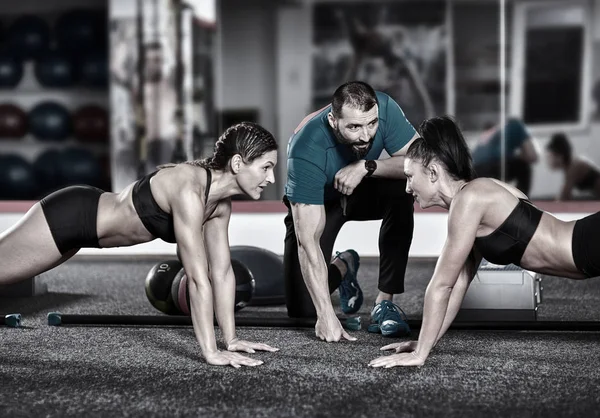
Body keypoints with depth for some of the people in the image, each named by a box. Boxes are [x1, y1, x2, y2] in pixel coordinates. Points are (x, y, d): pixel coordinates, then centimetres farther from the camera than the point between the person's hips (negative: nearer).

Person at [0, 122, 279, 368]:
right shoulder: (189, 189, -34)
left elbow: (222, 271, 0)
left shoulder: (221, 203, -7)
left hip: (87, 222, 9)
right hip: (68, 216, -9)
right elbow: (198, 278, -35)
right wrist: (211, 352, -34)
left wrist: (231, 339, -3)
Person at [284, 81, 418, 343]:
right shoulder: (306, 150, -38)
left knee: (401, 189, -33)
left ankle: (385, 302, -20)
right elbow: (308, 241, -39)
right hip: (314, 203, -2)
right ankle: (343, 266, 22)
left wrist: (367, 166, -42)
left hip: (363, 190, 2)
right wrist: (326, 316, -43)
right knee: (302, 308, -13)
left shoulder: (384, 108, -29)